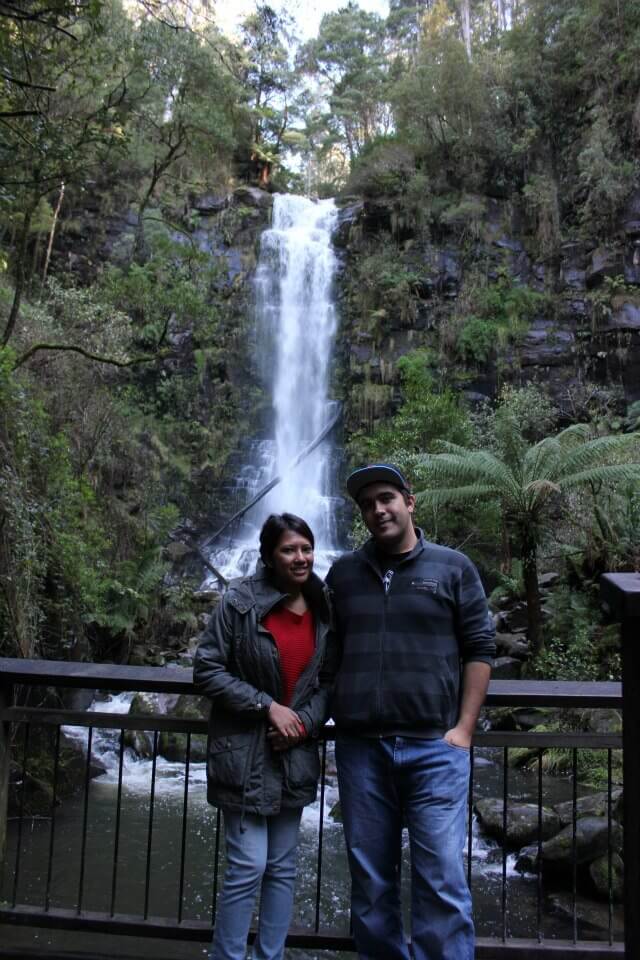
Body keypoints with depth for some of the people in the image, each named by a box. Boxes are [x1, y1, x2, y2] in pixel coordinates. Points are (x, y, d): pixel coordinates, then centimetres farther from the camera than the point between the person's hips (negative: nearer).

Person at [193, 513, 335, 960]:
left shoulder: (323, 610, 3)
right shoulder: (240, 602, -12)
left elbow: (328, 680, 8)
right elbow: (207, 668, -11)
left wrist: (305, 722, -9)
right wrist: (267, 706, -17)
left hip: (295, 754, 5)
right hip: (246, 754, -5)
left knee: (283, 867, 13)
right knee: (248, 867, -2)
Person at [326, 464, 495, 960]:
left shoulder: (453, 568, 3)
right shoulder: (343, 573, 9)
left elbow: (479, 650, 1)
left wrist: (463, 728, -5)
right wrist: (330, 718, 6)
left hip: (435, 748, -2)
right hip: (359, 749, 3)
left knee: (442, 880, -2)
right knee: (370, 881, 12)